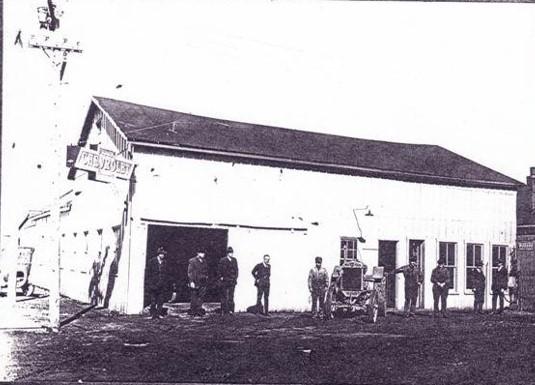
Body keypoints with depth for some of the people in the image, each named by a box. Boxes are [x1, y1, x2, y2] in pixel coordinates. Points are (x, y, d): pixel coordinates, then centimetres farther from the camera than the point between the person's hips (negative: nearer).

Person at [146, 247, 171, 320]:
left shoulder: (165, 263, 10)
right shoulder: (152, 261, 1)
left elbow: (167, 274, 13)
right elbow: (148, 273, 1)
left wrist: (167, 285, 6)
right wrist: (150, 284, -5)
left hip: (162, 286, 3)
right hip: (153, 285, -3)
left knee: (161, 302, 0)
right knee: (153, 302, 0)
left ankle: (159, 314, 5)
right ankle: (153, 314, 7)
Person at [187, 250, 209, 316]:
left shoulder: (204, 262, 14)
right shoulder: (192, 261, -5)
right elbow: (190, 272, -9)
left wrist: (206, 280, 16)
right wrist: (191, 282, -15)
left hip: (203, 283, 5)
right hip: (195, 283, -5)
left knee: (201, 297, 2)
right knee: (194, 297, -1)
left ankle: (199, 310, 8)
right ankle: (192, 311, 7)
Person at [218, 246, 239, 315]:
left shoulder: (234, 260, 9)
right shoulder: (223, 260, -4)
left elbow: (236, 269, 14)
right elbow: (219, 270, -2)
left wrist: (236, 278, 7)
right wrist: (221, 277, -7)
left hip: (232, 281, 3)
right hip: (224, 281, -3)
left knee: (231, 296, 1)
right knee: (224, 296, 1)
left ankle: (230, 310, 3)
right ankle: (223, 310, 6)